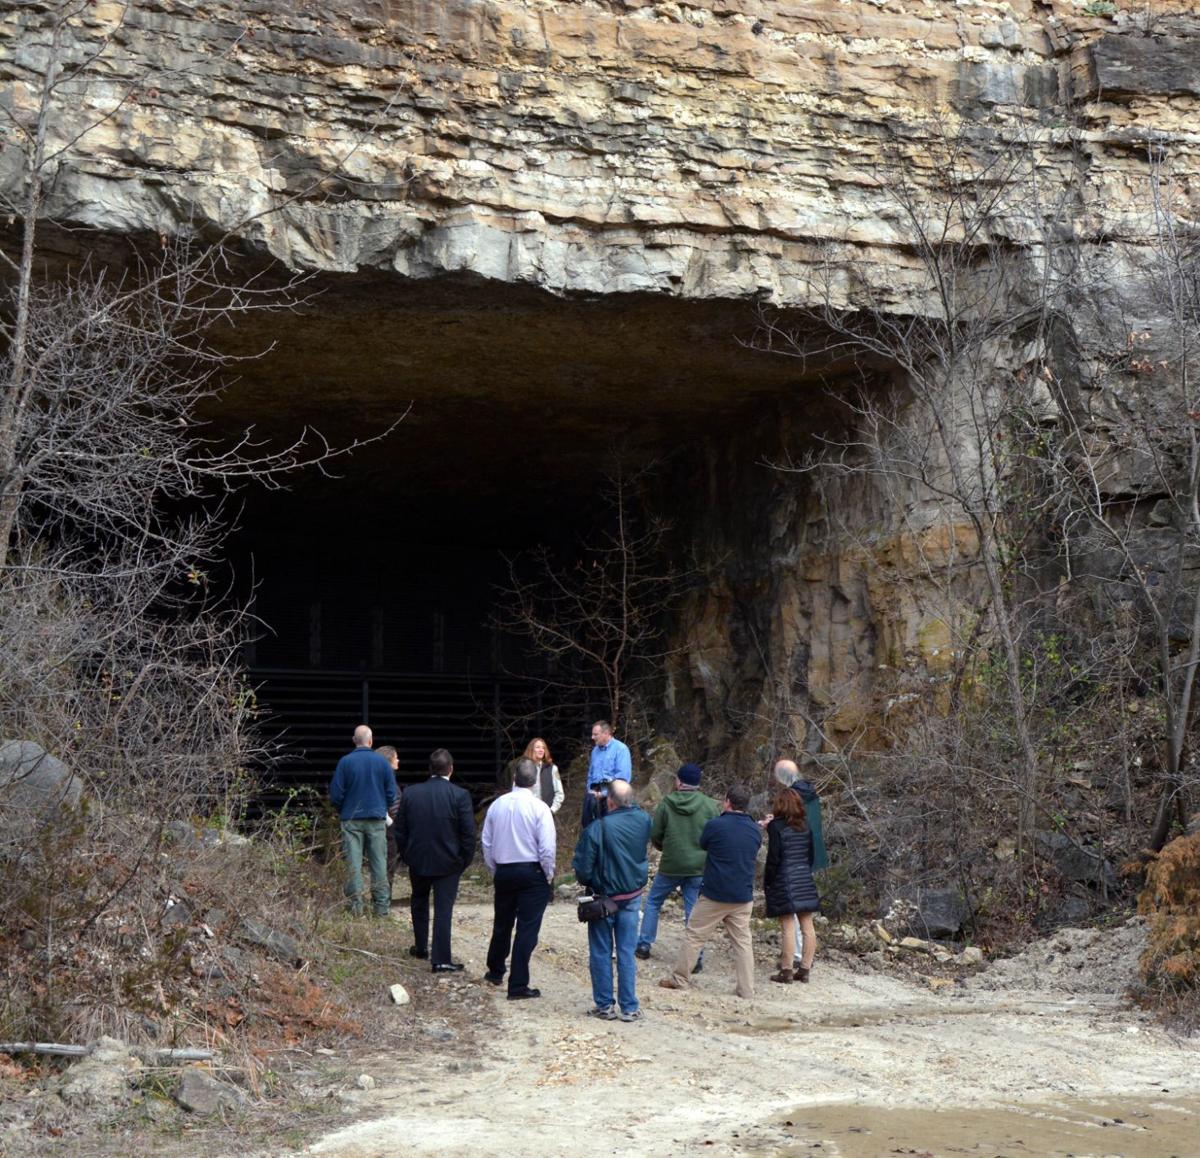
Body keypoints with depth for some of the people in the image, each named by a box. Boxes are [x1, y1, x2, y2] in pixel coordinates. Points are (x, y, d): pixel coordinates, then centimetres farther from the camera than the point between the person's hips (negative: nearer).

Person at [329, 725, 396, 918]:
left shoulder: (345, 762, -6)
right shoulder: (382, 762, -2)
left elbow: (335, 794, -3)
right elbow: (391, 793, 2)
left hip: (352, 821, -1)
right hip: (377, 821, 1)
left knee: (353, 863, 3)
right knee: (379, 863, 6)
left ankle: (355, 905, 1)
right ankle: (381, 906, 7)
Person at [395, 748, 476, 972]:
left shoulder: (411, 793, -3)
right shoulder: (460, 795, -12)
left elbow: (400, 830, 3)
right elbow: (468, 833, -12)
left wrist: (407, 855, 14)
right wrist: (465, 859, 1)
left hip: (418, 860, 3)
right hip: (447, 862, -3)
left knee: (419, 903, 24)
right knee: (443, 909, -1)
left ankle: (421, 947, 34)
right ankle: (441, 959, -3)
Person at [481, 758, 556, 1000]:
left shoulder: (497, 805, -1)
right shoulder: (539, 808, -14)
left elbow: (486, 842, 6)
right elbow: (547, 847, -16)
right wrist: (549, 876, -1)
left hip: (503, 871, 5)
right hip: (532, 872, -4)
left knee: (502, 924, 22)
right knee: (527, 929, 0)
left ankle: (495, 971, 41)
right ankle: (518, 986, 1)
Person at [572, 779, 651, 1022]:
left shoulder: (596, 829, -23)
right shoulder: (643, 820, -10)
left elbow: (582, 868, -17)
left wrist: (586, 882, 4)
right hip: (632, 897, 3)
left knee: (601, 953, 10)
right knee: (627, 952, 10)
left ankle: (604, 1005, 16)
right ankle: (629, 1008, 12)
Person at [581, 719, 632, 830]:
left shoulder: (620, 749, -5)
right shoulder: (595, 750, 16)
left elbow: (623, 776, -13)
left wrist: (605, 792, -15)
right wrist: (591, 790, 5)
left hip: (610, 793, -6)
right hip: (596, 793, 6)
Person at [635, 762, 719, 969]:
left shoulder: (667, 803, -7)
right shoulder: (709, 805, -6)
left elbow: (655, 835, -3)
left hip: (670, 866, -1)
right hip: (699, 867, 1)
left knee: (653, 901, 19)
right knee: (693, 912, 6)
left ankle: (644, 944, 22)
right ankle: (696, 957, 4)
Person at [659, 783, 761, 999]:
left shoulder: (715, 825, -13)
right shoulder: (756, 831, 1)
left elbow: (702, 844, 6)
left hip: (714, 895, -4)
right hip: (743, 897, 4)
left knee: (694, 936, 8)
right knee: (743, 942, 9)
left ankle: (678, 979, 15)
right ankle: (747, 989, 7)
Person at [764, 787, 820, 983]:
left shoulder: (776, 826, -10)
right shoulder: (805, 825, 8)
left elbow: (773, 858, -11)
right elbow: (811, 854, 13)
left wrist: (767, 882, -3)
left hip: (784, 881, -6)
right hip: (805, 880, 6)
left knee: (788, 927, -4)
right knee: (807, 925, 7)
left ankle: (786, 971, -1)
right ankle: (804, 969, 12)